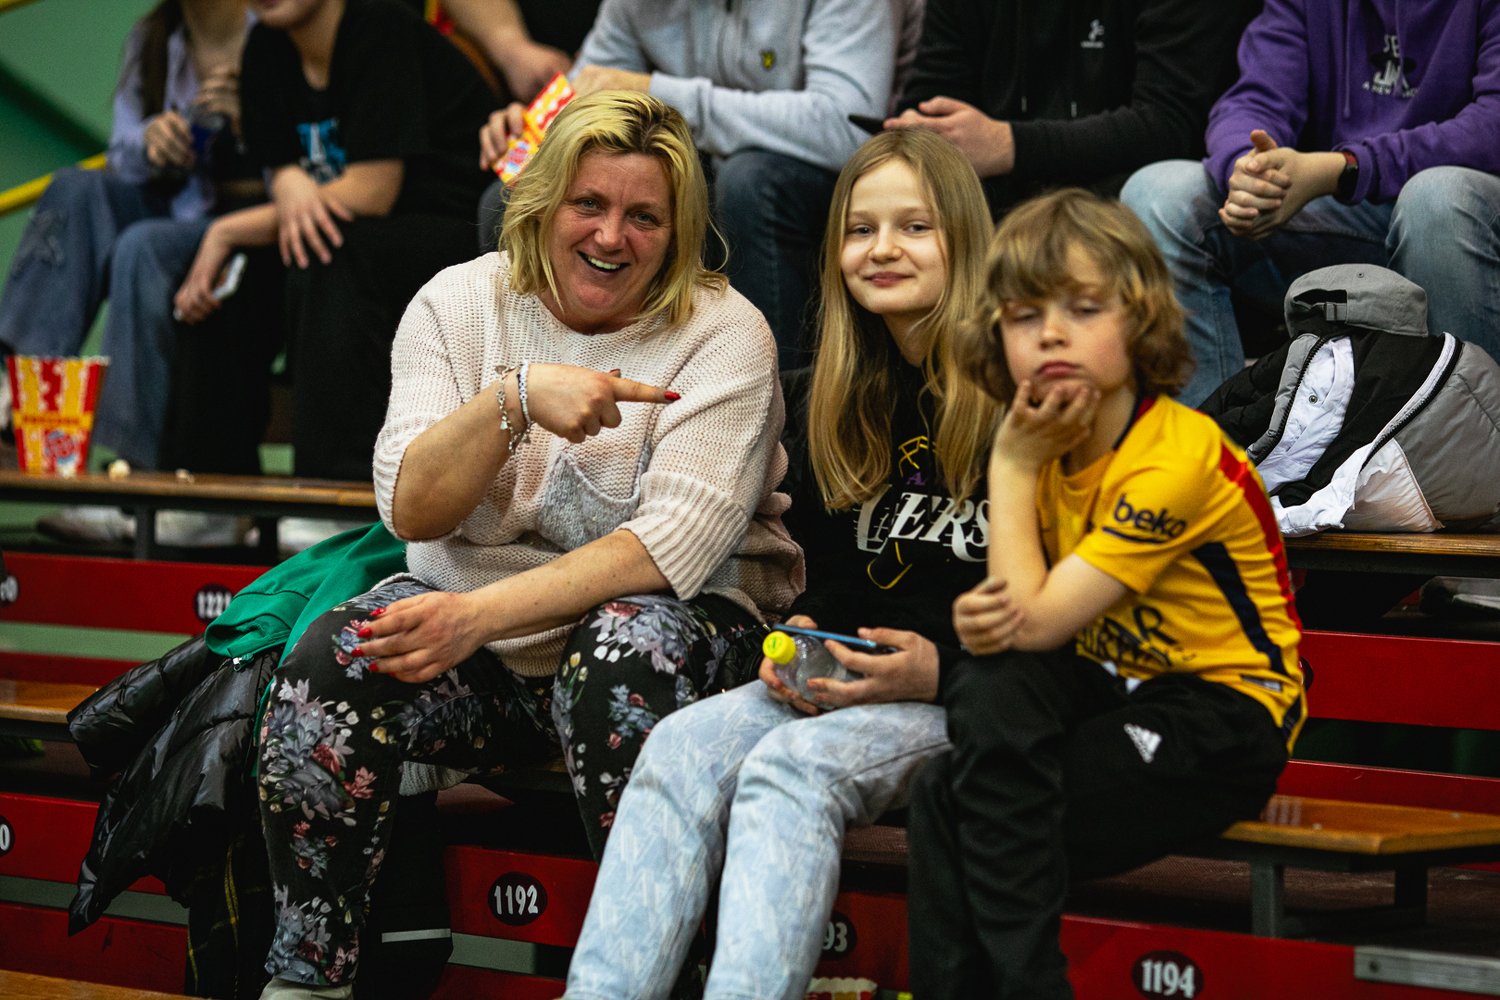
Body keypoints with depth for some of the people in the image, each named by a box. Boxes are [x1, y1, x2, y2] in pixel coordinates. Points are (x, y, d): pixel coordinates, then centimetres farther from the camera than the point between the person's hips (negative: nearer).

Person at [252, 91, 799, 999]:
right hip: (471, 632, 3)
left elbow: (681, 540, -18)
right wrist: (515, 399, -25)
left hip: (664, 620, -3)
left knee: (627, 650, -37)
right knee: (331, 663, -25)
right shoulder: (460, 304, 4)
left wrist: (486, 614, -26)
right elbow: (411, 510, -7)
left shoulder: (724, 334, -6)